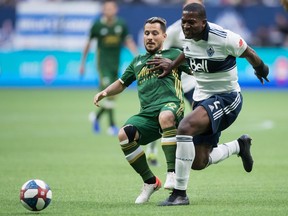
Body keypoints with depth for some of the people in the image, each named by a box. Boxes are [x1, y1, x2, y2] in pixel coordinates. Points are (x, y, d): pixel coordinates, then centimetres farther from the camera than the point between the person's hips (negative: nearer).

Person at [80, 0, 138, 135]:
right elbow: (88, 44, 6)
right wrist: (83, 63, 9)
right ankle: (112, 125, -16)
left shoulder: (121, 25, 3)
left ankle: (97, 117, 31)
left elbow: (129, 42, 9)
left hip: (115, 63, 4)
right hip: (103, 62, -4)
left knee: (112, 96, 7)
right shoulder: (98, 25, -4)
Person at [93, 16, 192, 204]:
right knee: (124, 135, -25)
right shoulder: (138, 61, 31)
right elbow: (121, 83, 40)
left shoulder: (174, 54, 18)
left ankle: (173, 174, -41)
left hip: (171, 105, -5)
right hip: (147, 114, 5)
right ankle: (150, 182, -7)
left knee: (165, 116, -42)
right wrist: (104, 93, 21)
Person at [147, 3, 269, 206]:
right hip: (202, 98, 8)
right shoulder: (188, 38, -3)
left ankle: (180, 193, -27)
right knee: (198, 163, 7)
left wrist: (261, 69, 15)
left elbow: (249, 54, -3)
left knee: (185, 127, -33)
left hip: (226, 97, -8)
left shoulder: (224, 39, -22)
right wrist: (172, 65, 17)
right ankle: (239, 145, 37)